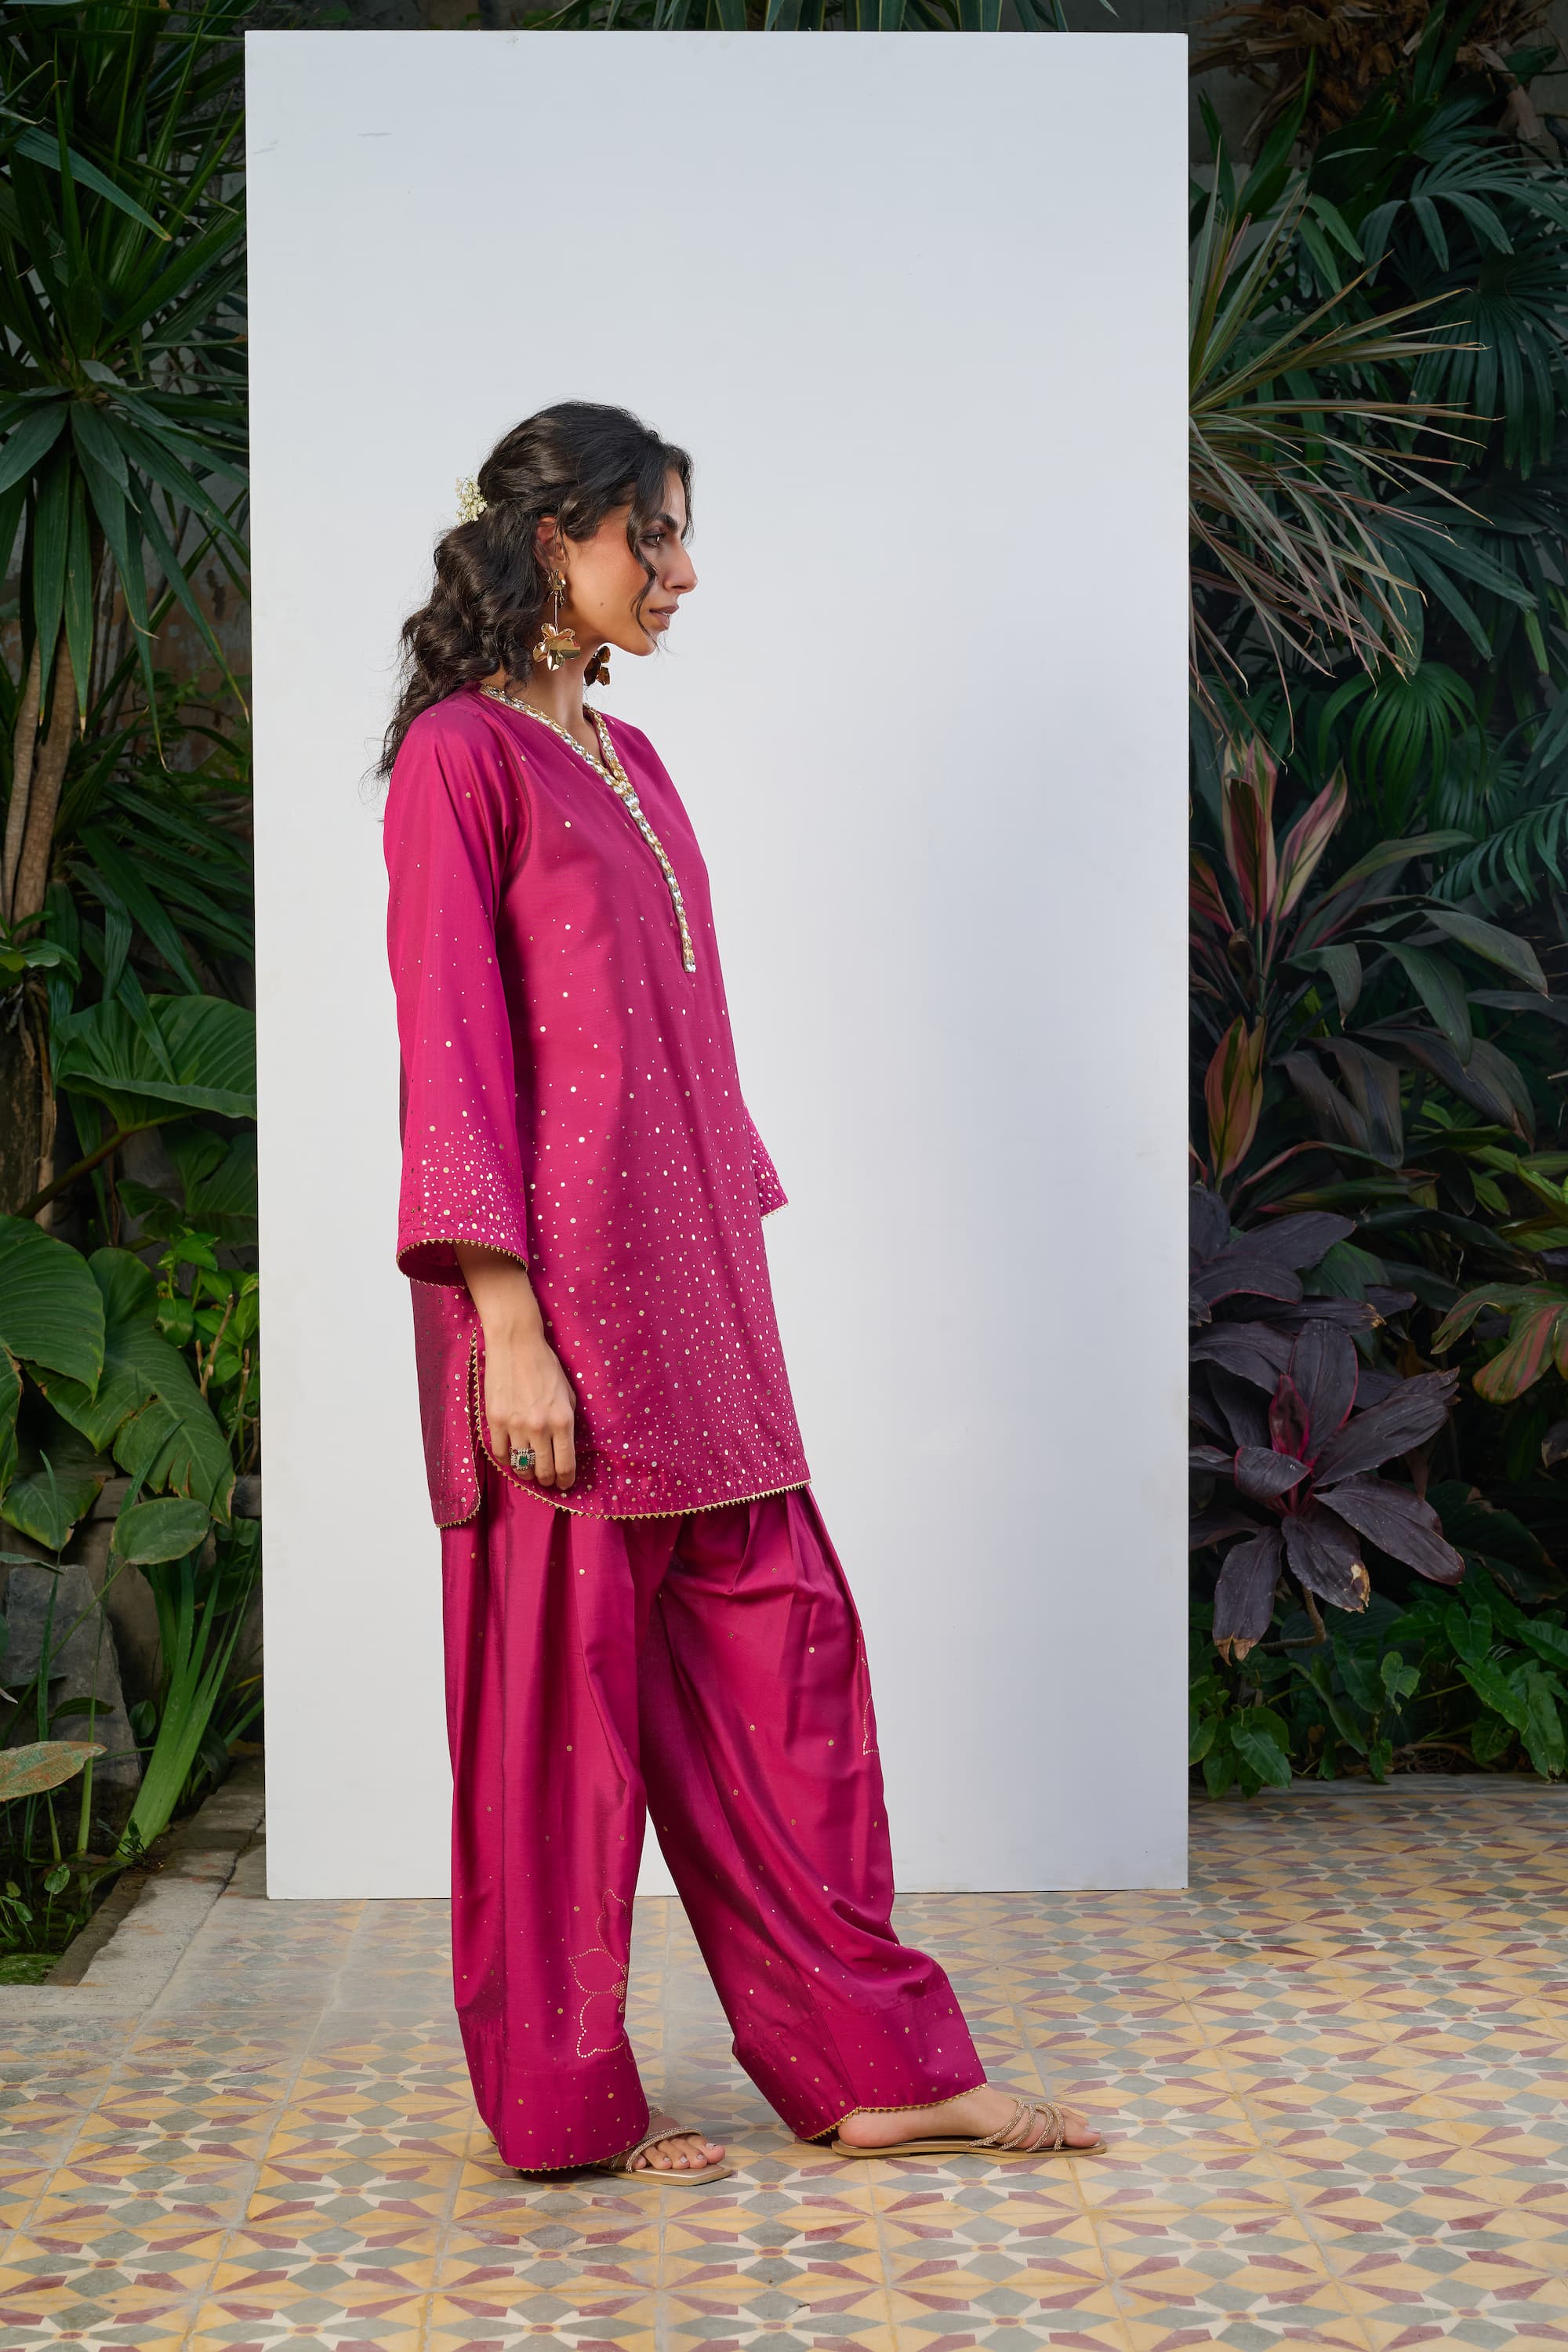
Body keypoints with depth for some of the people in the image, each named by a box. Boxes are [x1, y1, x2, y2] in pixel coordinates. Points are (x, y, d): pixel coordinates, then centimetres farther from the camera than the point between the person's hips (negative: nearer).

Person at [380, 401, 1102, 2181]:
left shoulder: (629, 761, 17)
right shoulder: (464, 755, -7)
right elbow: (450, 1051, -13)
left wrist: (732, 1269, 17)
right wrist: (508, 1319, -18)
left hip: (691, 1294, 8)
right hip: (564, 1296, -8)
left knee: (782, 1647, 8)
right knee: (562, 1686, 1)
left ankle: (872, 2069, 16)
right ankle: (561, 2103, 14)